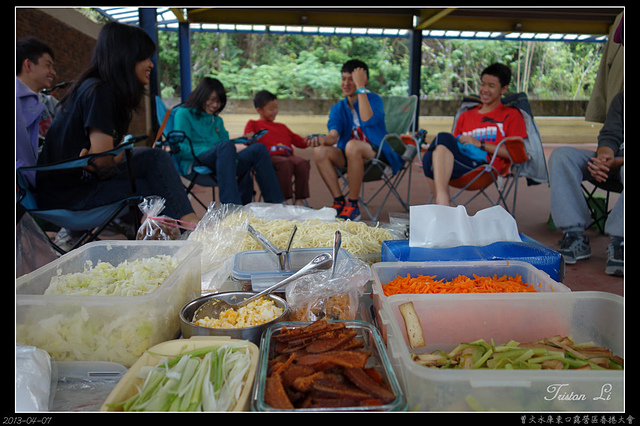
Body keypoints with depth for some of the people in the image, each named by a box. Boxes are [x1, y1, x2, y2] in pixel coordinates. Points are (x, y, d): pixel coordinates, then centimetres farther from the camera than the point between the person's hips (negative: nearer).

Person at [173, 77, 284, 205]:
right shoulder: (183, 114, 9)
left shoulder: (217, 120, 30)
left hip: (220, 163, 6)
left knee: (259, 148, -18)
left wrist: (236, 149, -1)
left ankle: (276, 203, -24)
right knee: (226, 145, -37)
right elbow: (182, 148, -5)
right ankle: (231, 204, -51)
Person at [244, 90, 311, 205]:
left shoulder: (282, 127, 38)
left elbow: (298, 141, 34)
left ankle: (299, 200, -26)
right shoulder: (253, 124, 25)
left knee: (303, 163, -28)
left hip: (287, 155, 5)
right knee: (285, 163, -38)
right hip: (270, 156, -4)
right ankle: (283, 199, -34)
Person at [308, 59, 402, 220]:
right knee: (320, 151, -23)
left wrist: (360, 88, -20)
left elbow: (367, 120, -25)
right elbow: (334, 135, -9)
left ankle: (353, 205, -27)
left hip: (377, 154, -4)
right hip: (348, 157, 5)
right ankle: (339, 202, -19)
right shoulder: (338, 108, 9)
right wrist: (323, 139, -33)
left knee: (352, 146, -37)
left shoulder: (374, 99, -2)